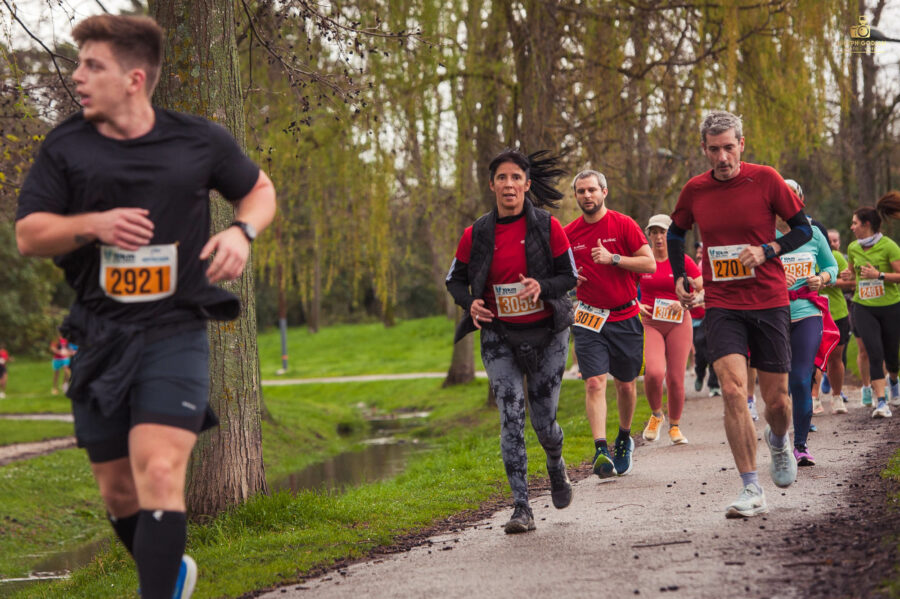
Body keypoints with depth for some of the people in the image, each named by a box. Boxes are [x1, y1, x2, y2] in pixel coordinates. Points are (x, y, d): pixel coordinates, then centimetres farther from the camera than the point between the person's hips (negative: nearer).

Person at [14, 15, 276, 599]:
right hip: (100, 340, 3)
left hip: (175, 335, -3)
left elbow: (260, 189, 15)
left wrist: (242, 232, -7)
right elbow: (28, 234, 1)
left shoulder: (200, 141, -1)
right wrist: (92, 225, -18)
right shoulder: (65, 147, 2)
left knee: (159, 474, -21)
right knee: (118, 491, 12)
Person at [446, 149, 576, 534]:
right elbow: (455, 279, 9)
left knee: (544, 420, 3)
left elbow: (569, 276, -1)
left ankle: (556, 467, 39)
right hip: (499, 336, 1)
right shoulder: (476, 234, -2)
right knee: (511, 415, -13)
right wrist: (470, 303, -12)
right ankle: (521, 506, -12)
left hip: (547, 333, 0)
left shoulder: (548, 227, -6)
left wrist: (542, 286, -22)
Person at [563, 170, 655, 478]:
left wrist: (613, 259, -18)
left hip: (625, 317, 0)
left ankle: (624, 439, 34)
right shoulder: (568, 233, 5)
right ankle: (601, 452, -23)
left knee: (626, 385, 10)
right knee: (595, 383, -15)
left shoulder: (623, 225, -3)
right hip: (589, 318, 1)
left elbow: (650, 264, -8)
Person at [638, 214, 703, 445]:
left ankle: (675, 426, 21)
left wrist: (685, 302, -15)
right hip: (649, 323, 0)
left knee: (675, 378, -1)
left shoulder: (682, 261, 1)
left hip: (678, 323, 0)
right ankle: (656, 415, 6)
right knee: (654, 372, -22)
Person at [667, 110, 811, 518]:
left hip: (769, 302, -1)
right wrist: (679, 278, 12)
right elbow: (676, 232, 22)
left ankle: (778, 440, 43)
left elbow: (803, 229, 1)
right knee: (733, 390, -17)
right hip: (721, 305, 1)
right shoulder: (695, 190, 2)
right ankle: (751, 491, -13)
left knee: (775, 398, 5)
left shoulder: (765, 179, -5)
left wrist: (767, 250, -15)